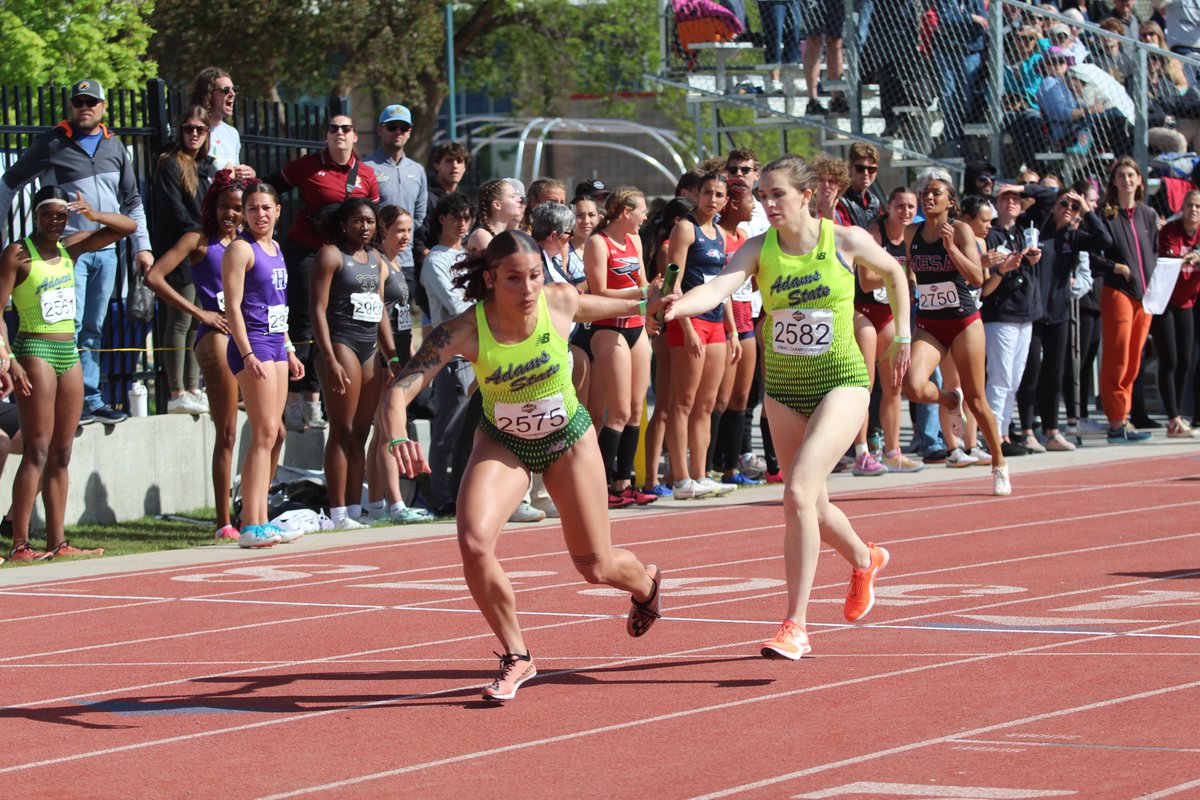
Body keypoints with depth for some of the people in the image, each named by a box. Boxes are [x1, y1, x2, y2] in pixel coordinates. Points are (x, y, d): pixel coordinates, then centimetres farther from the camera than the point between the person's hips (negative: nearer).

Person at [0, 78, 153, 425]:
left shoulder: (115, 147, 14)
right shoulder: (51, 143, 0)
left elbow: (132, 201, 21)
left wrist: (142, 245, 15)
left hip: (106, 250, 5)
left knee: (93, 328, 9)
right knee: (69, 325, -12)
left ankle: (91, 400, 13)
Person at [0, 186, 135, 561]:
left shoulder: (71, 247, 10)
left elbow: (128, 227, 12)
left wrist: (92, 216, -6)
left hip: (69, 352, 7)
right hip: (35, 351, -7)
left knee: (61, 455, 7)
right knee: (37, 452, -12)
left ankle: (57, 542, 10)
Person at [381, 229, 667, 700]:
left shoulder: (561, 303, -22)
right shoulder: (466, 330, -28)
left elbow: (598, 306, 4)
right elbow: (400, 389, -34)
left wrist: (645, 305, 21)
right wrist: (397, 439, -54)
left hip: (569, 437, 1)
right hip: (502, 444, -1)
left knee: (596, 567, 9)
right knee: (474, 542, -26)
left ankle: (646, 582, 49)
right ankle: (516, 658, -4)